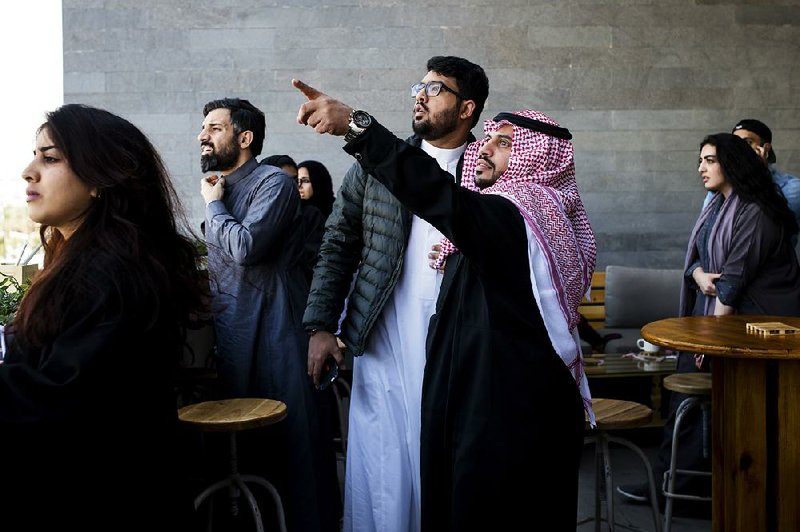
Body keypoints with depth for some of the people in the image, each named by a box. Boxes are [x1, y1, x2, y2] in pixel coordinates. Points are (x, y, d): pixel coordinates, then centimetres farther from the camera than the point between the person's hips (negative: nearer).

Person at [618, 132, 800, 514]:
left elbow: (735, 276, -18)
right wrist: (698, 274, -9)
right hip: (714, 310, 8)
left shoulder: (754, 213, -16)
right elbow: (697, 255, 15)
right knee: (687, 383, 4)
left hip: (750, 319, -8)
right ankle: (671, 480, 12)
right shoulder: (717, 206, 13)